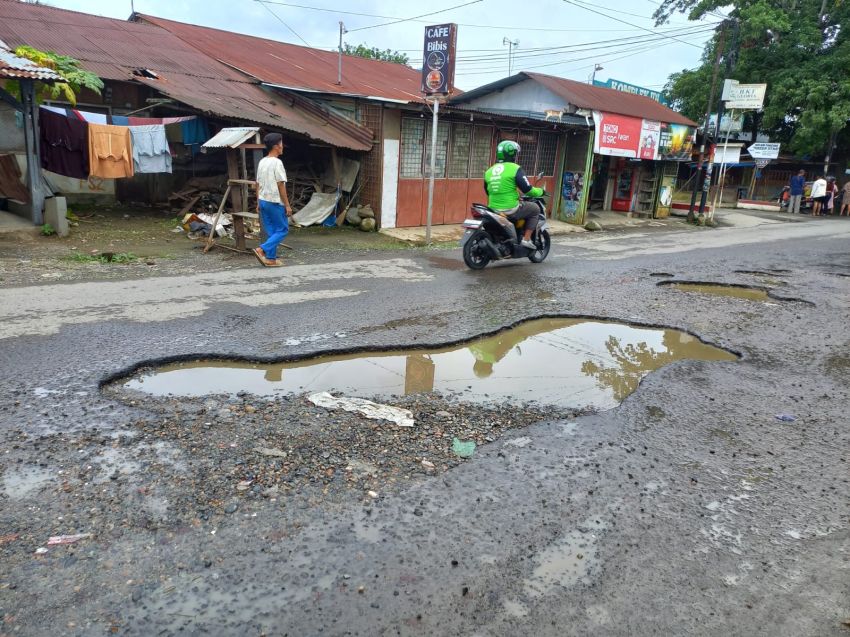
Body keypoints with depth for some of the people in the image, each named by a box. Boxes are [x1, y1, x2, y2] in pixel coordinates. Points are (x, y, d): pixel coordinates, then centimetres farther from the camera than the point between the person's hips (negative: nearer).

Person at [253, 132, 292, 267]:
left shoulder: (262, 162, 9)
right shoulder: (277, 162, -15)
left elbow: (258, 184, 12)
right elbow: (281, 185, -16)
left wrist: (258, 203, 18)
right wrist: (287, 205, -12)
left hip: (263, 201, 8)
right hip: (275, 202, -8)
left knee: (271, 231, 13)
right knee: (282, 230, 3)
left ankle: (271, 259, 13)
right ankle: (262, 249, -11)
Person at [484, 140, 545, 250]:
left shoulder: (489, 171, 10)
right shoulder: (515, 168, -9)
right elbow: (527, 190, -9)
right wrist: (540, 191, 11)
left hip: (493, 211, 7)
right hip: (510, 210, -7)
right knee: (535, 209, 16)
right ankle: (526, 239, 7)